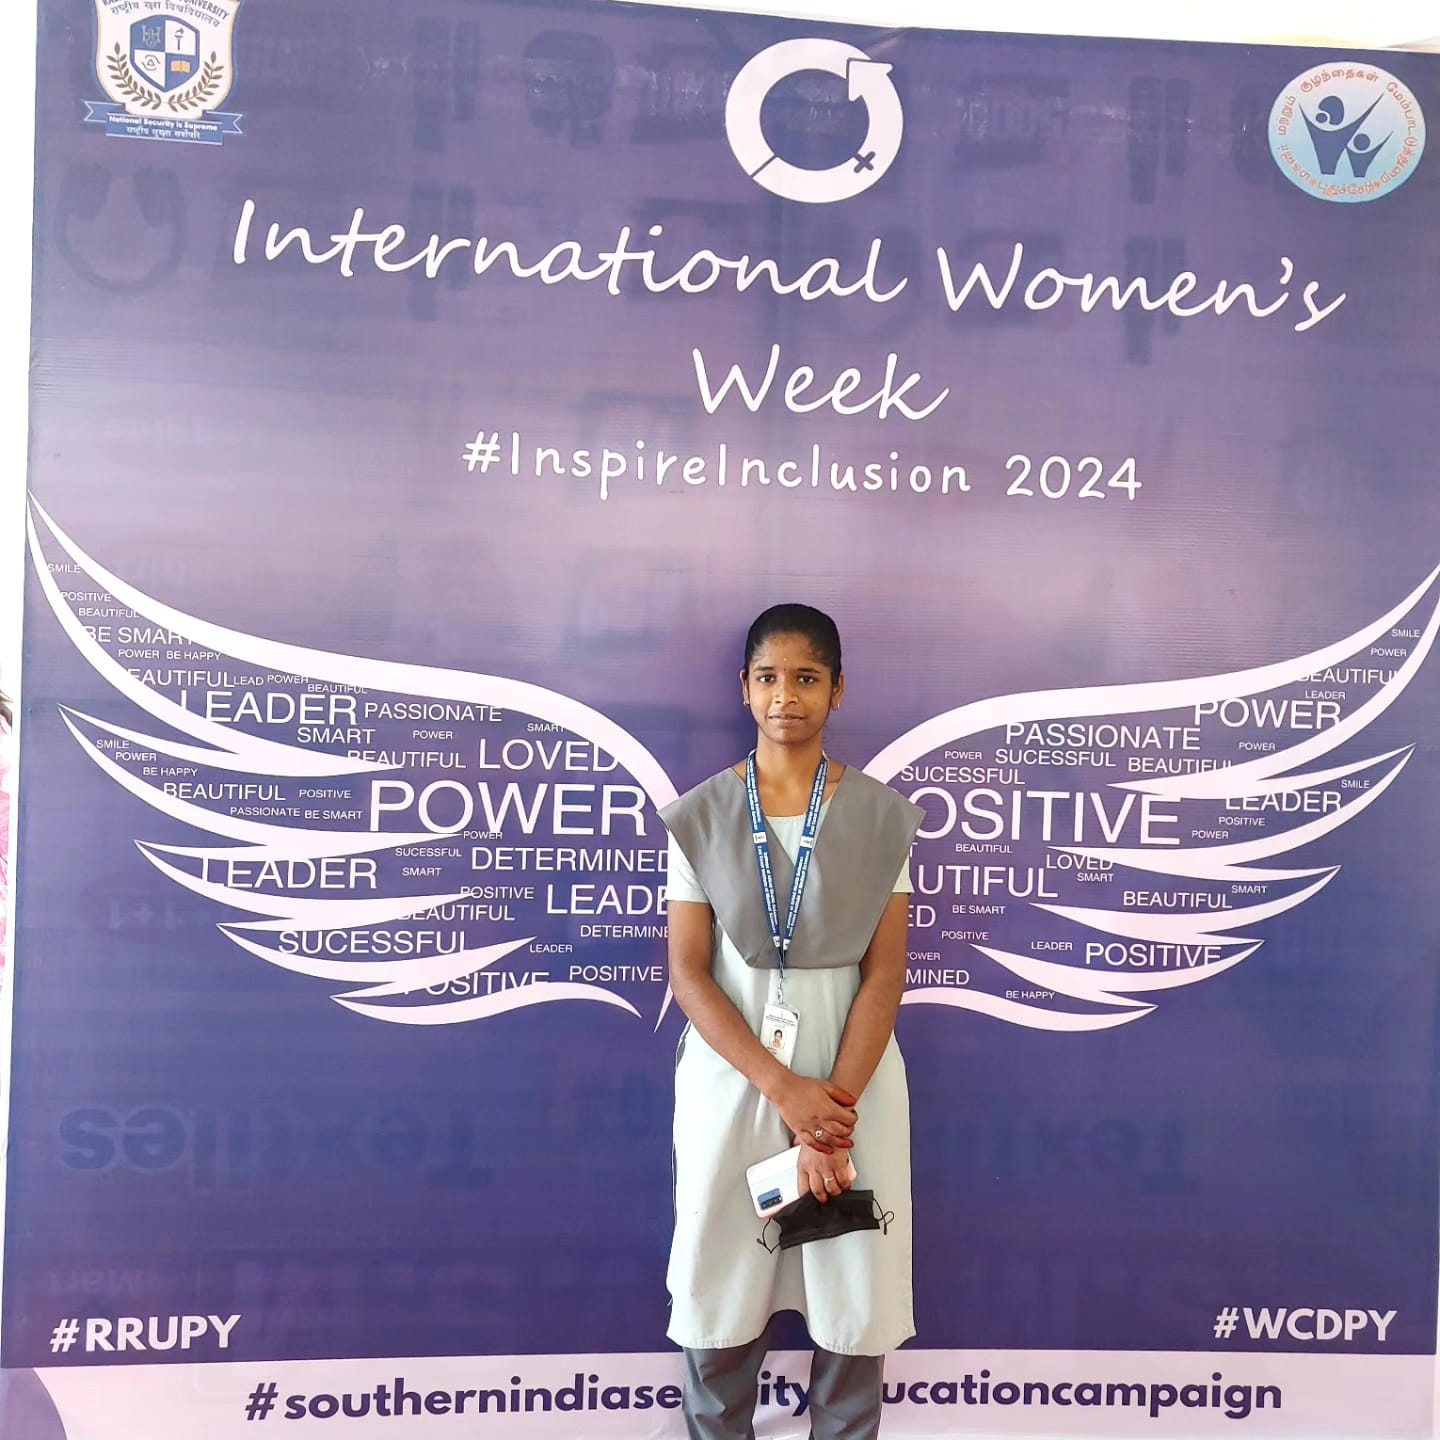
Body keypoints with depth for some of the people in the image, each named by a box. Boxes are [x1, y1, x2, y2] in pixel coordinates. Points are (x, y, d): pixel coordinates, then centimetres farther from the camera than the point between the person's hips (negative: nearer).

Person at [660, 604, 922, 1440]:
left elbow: (884, 974, -5)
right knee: (720, 1293, 12)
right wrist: (783, 1090, -16)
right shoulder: (700, 817, -3)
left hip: (851, 1076, 0)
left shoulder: (882, 817, -3)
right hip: (730, 1074, 0)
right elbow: (687, 972, -7)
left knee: (854, 1298, 9)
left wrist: (834, 1107, -15)